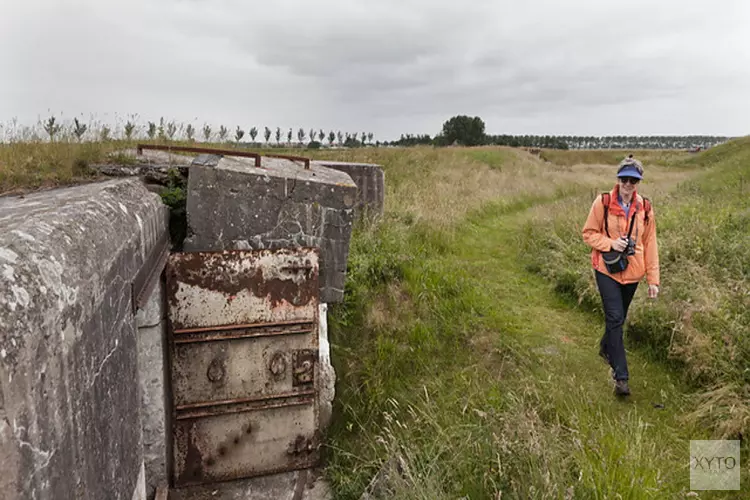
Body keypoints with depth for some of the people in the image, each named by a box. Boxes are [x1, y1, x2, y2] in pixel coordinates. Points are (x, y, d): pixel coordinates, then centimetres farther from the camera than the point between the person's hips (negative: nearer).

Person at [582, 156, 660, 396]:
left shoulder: (644, 208, 0)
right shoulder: (603, 202, -8)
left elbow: (650, 245, 5)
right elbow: (589, 233, -1)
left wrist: (653, 279, 3)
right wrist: (611, 243, -19)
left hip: (632, 272, 4)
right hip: (607, 269, -3)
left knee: (618, 317, 17)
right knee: (615, 319, -10)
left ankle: (606, 347, 46)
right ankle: (621, 376, -5)